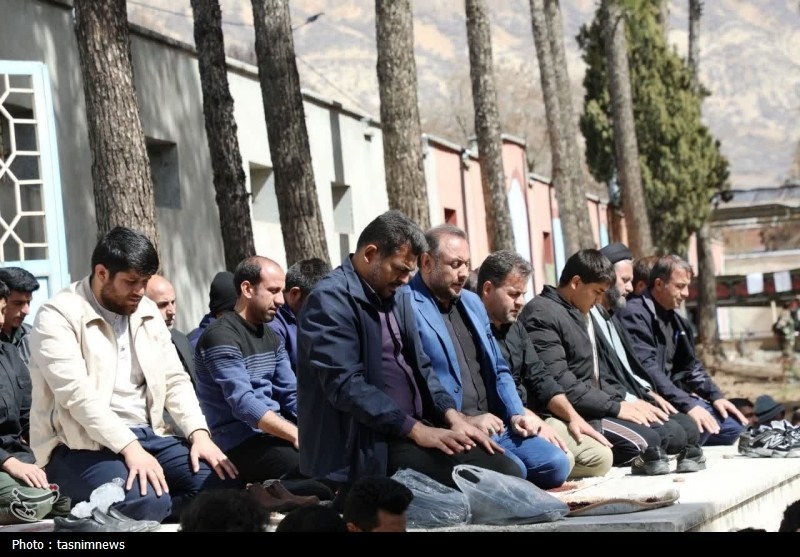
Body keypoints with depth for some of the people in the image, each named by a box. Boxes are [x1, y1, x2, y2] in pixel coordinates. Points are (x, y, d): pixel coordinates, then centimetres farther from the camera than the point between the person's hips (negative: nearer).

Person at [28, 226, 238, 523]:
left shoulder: (147, 312, 13)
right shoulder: (58, 316, -10)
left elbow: (175, 380, 13)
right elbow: (77, 394, -21)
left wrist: (199, 432, -5)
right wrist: (129, 448, -30)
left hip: (146, 435, 7)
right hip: (82, 445, -7)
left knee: (221, 482, -13)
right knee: (147, 502, -34)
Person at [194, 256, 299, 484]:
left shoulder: (271, 337, 16)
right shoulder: (221, 337, -12)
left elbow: (292, 394, 13)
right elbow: (243, 404, -22)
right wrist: (297, 435, -25)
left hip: (274, 432, 9)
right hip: (239, 443, -9)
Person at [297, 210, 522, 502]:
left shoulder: (395, 295, 14)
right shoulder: (331, 299, -13)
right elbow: (346, 385, -20)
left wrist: (451, 415, -2)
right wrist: (415, 429, -21)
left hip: (411, 428, 8)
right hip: (369, 444, -8)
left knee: (507, 471, -11)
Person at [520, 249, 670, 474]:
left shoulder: (580, 315, 19)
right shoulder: (543, 314, -15)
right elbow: (559, 384, -23)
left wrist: (621, 400, 6)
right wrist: (615, 407, -17)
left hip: (592, 406, 11)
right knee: (646, 441, -22)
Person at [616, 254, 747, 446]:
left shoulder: (675, 320, 17)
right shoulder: (635, 315, -14)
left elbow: (690, 366, 22)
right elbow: (647, 369, -24)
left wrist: (716, 396, 5)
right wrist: (688, 405, -29)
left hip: (672, 397, 10)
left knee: (734, 423, 5)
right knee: (700, 422, -31)